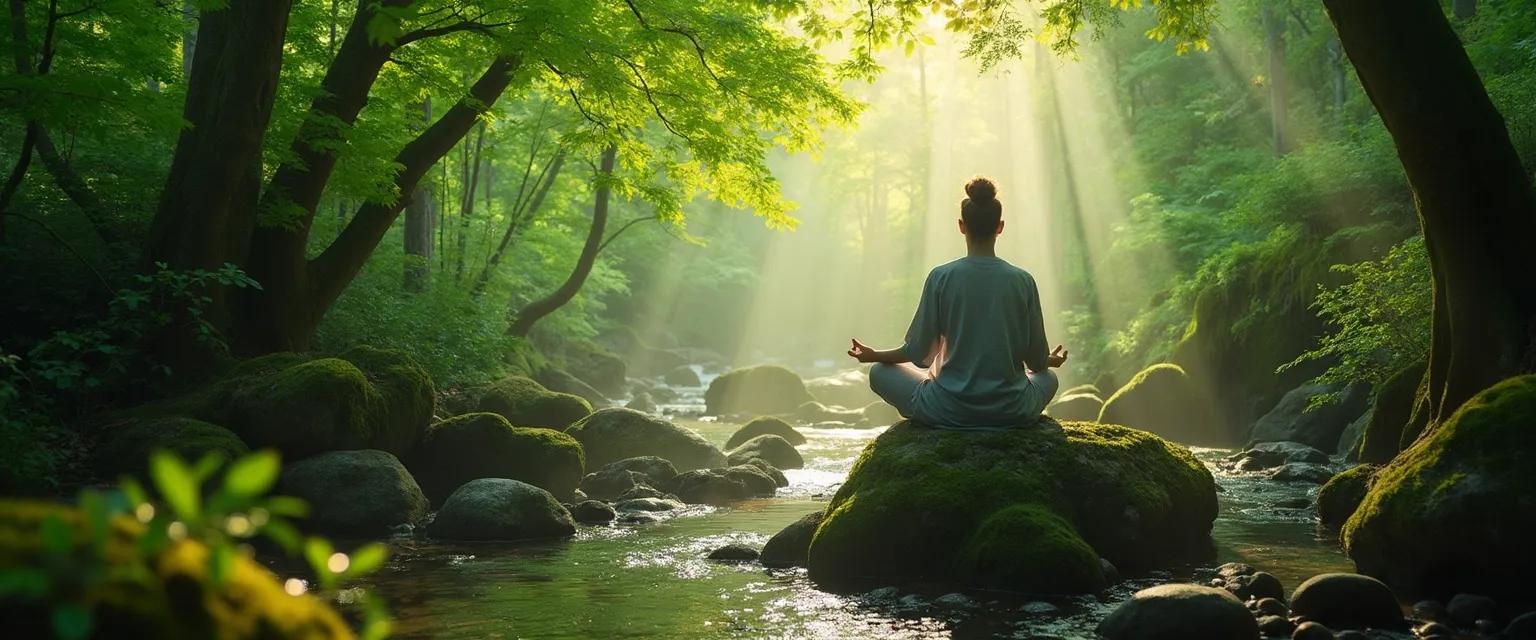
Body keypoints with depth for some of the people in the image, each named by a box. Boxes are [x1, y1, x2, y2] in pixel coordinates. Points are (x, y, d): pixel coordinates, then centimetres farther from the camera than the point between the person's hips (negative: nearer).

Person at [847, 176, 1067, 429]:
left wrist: (874, 355, 16)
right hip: (1011, 410, 3)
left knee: (880, 372, 21)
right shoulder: (1023, 281, -4)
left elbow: (918, 352, -3)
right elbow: (1037, 361, 3)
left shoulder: (941, 277, -8)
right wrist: (1052, 360, 28)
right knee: (1048, 377, 36)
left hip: (950, 410, -2)